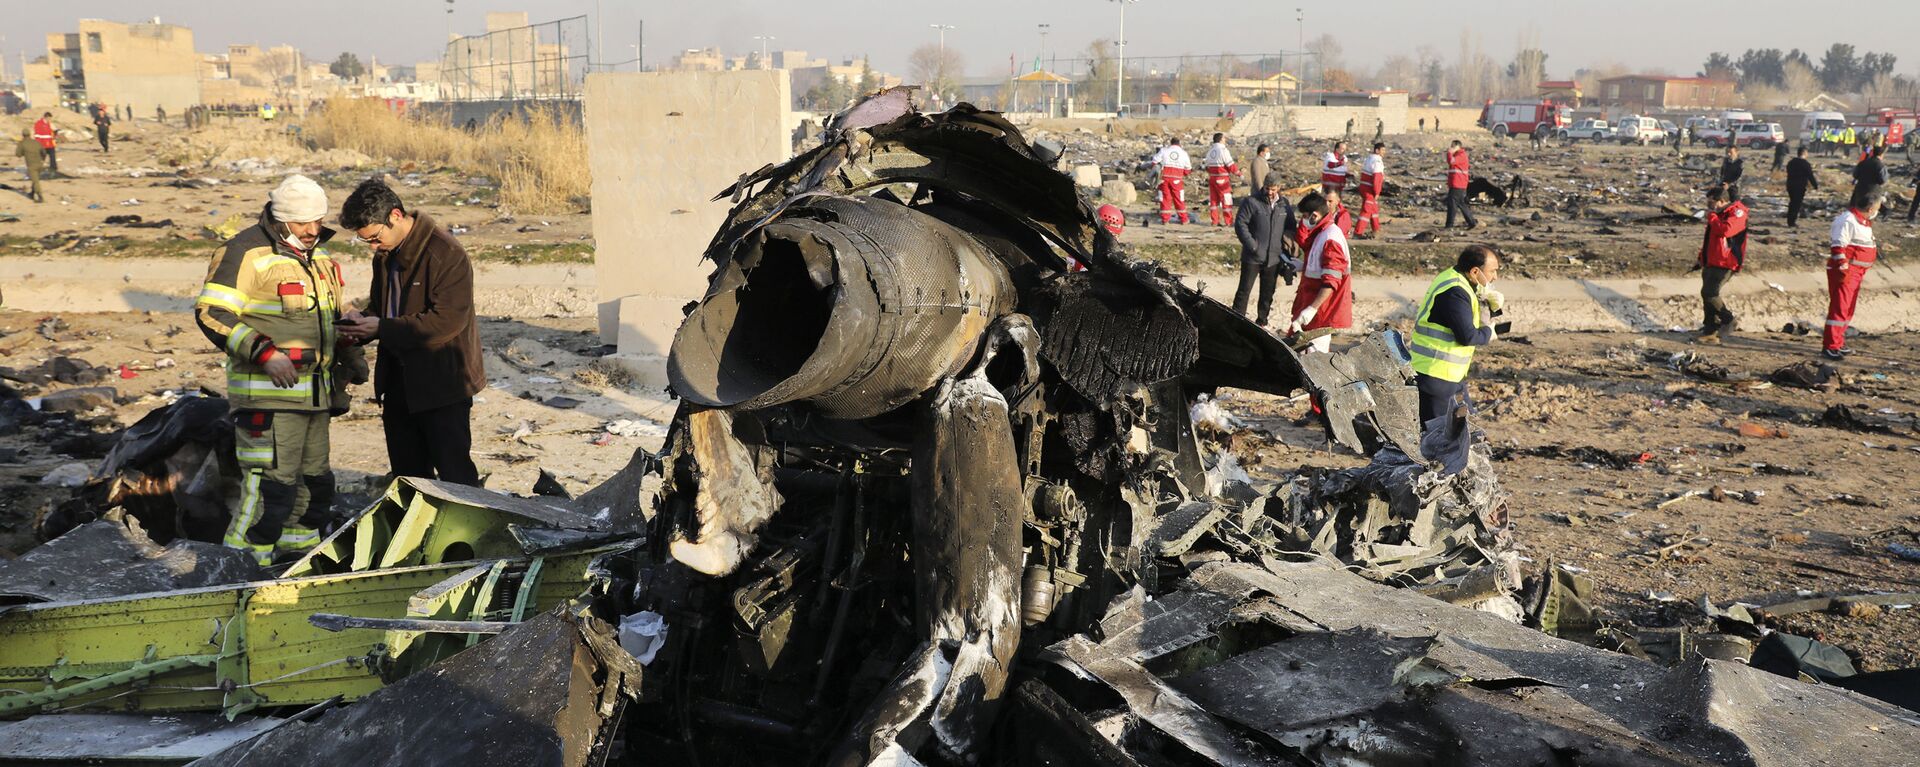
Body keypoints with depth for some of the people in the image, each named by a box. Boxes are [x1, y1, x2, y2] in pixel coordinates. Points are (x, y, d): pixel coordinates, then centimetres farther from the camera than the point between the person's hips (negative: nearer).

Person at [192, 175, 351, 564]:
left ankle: (299, 542, 30)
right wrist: (264, 352, -24)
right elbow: (211, 313, -17)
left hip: (314, 390, 8)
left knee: (314, 476, 16)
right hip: (267, 391, -8)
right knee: (270, 478, -11)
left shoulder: (317, 252, 15)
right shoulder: (247, 251, -12)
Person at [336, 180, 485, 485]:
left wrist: (382, 328, -22)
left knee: (454, 474, -5)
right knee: (407, 474, 17)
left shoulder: (446, 254, -19)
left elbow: (447, 321, -25)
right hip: (400, 381, 9)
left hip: (442, 383, -9)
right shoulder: (386, 254, 9)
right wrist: (361, 326, 0)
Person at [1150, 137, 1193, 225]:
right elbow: (1188, 168, 15)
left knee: (1165, 198, 4)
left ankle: (1165, 219, 3)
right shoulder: (1183, 153, 9)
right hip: (1177, 179, 1)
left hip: (1164, 177, 0)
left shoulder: (1164, 150, 4)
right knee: (1179, 199, 8)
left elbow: (1155, 161, 0)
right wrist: (1184, 174, 32)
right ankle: (1184, 219, 12)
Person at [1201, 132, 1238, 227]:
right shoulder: (1223, 150, -13)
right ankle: (1228, 221, -3)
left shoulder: (1210, 150, 9)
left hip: (1211, 177, 7)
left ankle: (1214, 221, 12)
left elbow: (1206, 165, 12)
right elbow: (1231, 165, -13)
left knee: (1213, 199, 11)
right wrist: (1239, 172, -1)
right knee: (1226, 199, -2)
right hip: (1222, 178, -7)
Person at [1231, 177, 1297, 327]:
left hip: (1274, 258, 4)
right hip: (1252, 257, -4)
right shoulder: (1251, 202, -7)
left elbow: (1291, 227, 18)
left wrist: (1289, 247, 4)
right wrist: (1252, 245, -17)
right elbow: (1240, 224, -11)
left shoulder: (1285, 205, 8)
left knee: (1268, 293, 13)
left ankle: (1261, 322, 24)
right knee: (1244, 290, -3)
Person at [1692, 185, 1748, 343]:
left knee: (1709, 292, -17)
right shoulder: (1719, 213, 20)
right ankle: (1710, 332, 11)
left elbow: (1725, 230, -29)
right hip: (1711, 263, 9)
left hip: (1724, 263, -9)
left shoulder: (1737, 213, -10)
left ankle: (1728, 320, 1)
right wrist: (1701, 258, 26)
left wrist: (1711, 216, -15)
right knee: (1707, 295, 6)